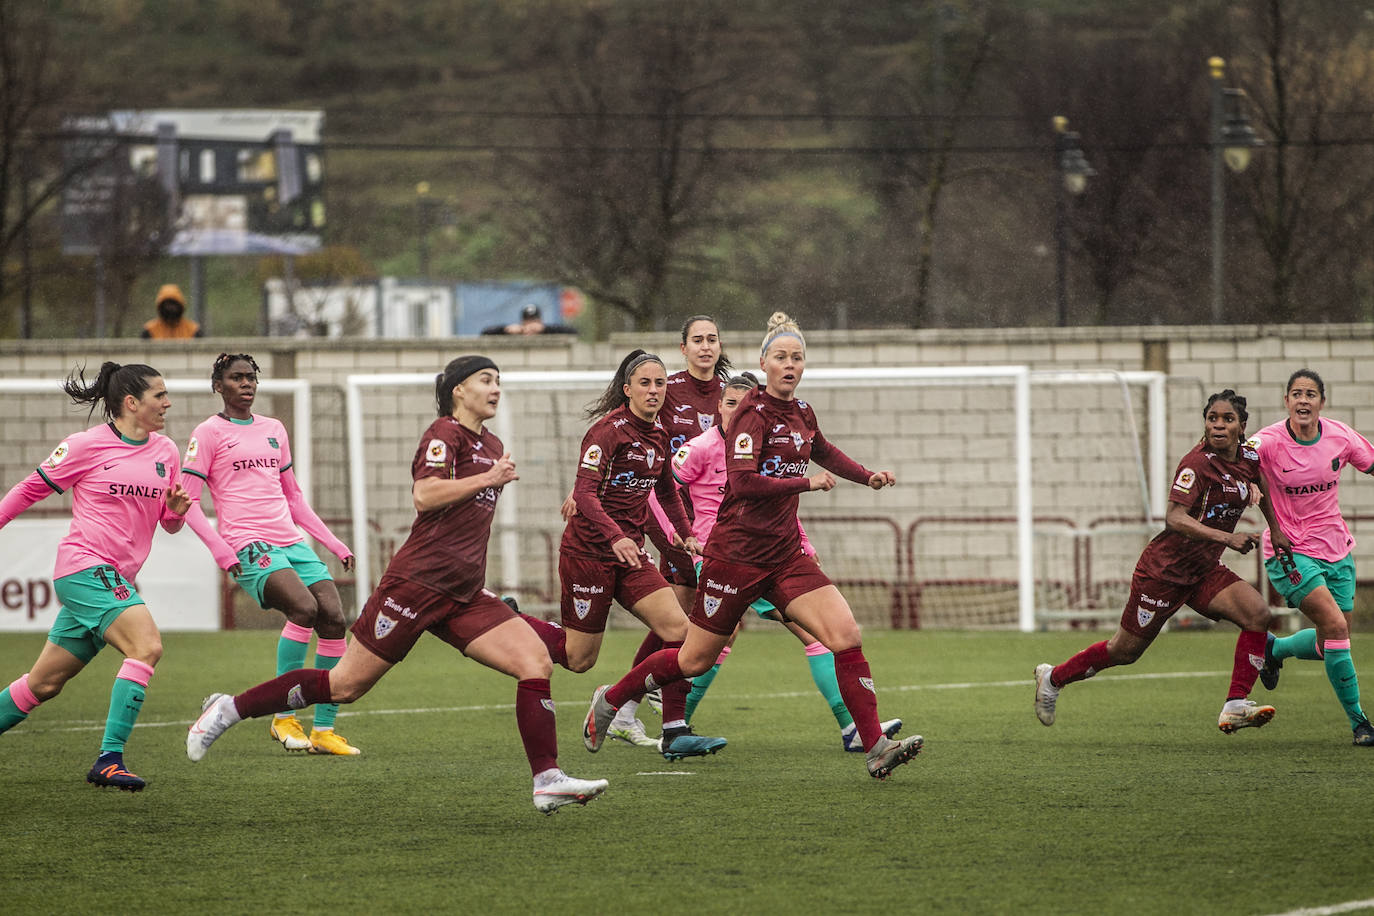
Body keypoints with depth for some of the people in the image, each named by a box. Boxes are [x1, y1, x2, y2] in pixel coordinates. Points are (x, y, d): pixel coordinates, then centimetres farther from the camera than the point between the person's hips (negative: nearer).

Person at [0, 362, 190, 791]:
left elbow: (169, 523, 18)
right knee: (147, 645, -25)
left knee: (45, 683, 11)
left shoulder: (165, 451, 11)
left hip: (117, 578, 7)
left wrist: (177, 509, -5)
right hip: (85, 566, -7)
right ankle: (109, 759, -28)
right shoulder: (87, 445, -7)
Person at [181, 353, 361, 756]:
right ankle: (282, 718, -16)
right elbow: (188, 503, -2)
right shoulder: (208, 434, 3)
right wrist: (219, 548, -16)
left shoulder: (273, 430, 22)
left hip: (292, 540, 6)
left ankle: (323, 730, -3)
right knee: (304, 607, -28)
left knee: (334, 618, -11)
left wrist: (333, 543, 22)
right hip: (248, 546, -6)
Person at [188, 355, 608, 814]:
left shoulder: (491, 446, 20)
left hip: (464, 595, 8)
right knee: (346, 684, -4)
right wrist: (488, 478, -16)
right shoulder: (445, 433, -6)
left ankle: (548, 780, -13)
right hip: (418, 582, -8)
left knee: (536, 661, -10)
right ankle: (229, 708, 10)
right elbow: (425, 495, -22)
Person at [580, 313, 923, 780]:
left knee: (846, 636, -11)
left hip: (785, 555, 6)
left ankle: (876, 748, -12)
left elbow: (823, 452, 33)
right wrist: (806, 483, -21)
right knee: (695, 660, 5)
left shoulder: (801, 412, 9)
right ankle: (610, 700, 29)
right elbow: (742, 481, -27)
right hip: (737, 552, -6)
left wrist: (868, 476, 24)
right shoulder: (754, 413, -14)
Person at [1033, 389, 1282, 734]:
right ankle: (1053, 678, 28)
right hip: (1165, 569, -7)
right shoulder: (1197, 463, -23)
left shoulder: (1250, 457, 0)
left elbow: (1263, 491, 23)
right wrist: (1226, 538, -40)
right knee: (1126, 650, 4)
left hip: (1204, 570, 7)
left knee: (1257, 613, -16)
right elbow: (1175, 518, -33)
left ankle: (1235, 706, -16)